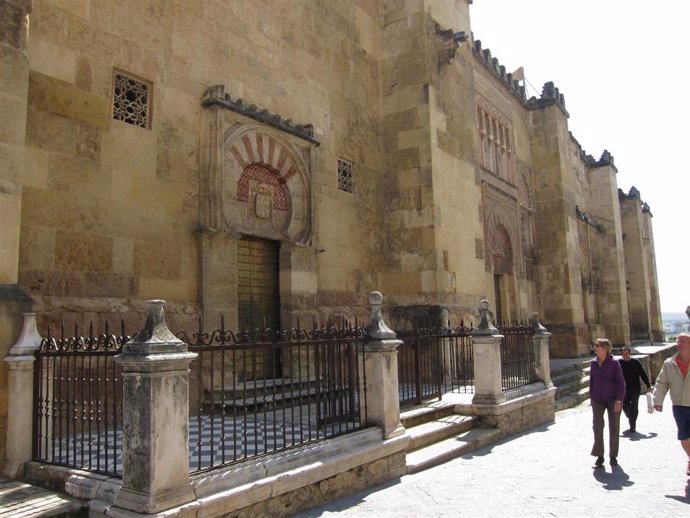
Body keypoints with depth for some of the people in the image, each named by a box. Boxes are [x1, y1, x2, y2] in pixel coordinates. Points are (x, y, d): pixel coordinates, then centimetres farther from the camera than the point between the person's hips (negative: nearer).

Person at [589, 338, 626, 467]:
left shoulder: (614, 363, -11)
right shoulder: (594, 363, 2)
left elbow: (621, 382, -9)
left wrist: (619, 400, -16)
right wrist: (591, 397, 13)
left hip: (613, 400, -3)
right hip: (598, 400, 3)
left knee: (614, 428, 7)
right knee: (597, 427, -5)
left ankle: (613, 456, 22)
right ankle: (599, 456, 5)